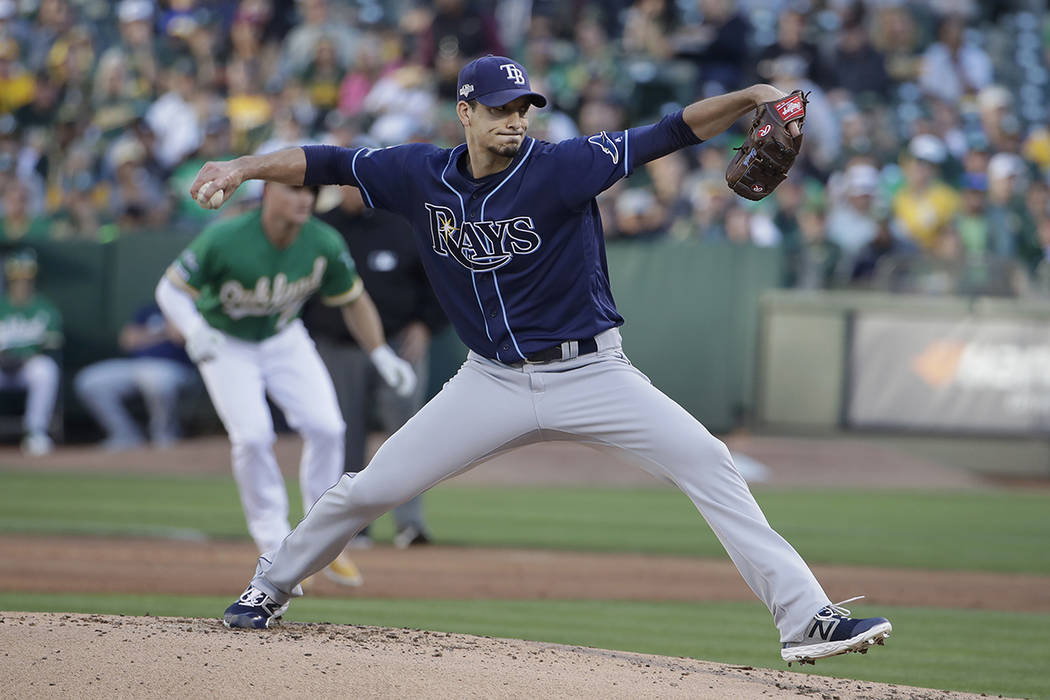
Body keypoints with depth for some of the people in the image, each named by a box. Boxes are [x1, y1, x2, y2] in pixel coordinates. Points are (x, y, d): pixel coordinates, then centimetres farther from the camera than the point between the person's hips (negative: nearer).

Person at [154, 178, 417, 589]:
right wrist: (193, 331, -41)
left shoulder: (324, 244, -19)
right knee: (252, 436, -19)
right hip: (226, 346, -3)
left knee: (325, 427, -11)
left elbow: (352, 300, -2)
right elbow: (171, 289, -23)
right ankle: (275, 548, -5)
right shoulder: (223, 239, -30)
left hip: (285, 340, 3)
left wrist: (382, 356, -6)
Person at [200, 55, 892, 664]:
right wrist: (242, 168, -9)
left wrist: (751, 96, -37)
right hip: (492, 383, 3)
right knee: (371, 488, 2)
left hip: (590, 374, -2)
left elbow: (667, 135, -23)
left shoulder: (563, 166, -15)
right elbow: (325, 163, 5)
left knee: (708, 464, -19)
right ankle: (271, 586, 28)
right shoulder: (421, 175, -3)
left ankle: (806, 618, -19)